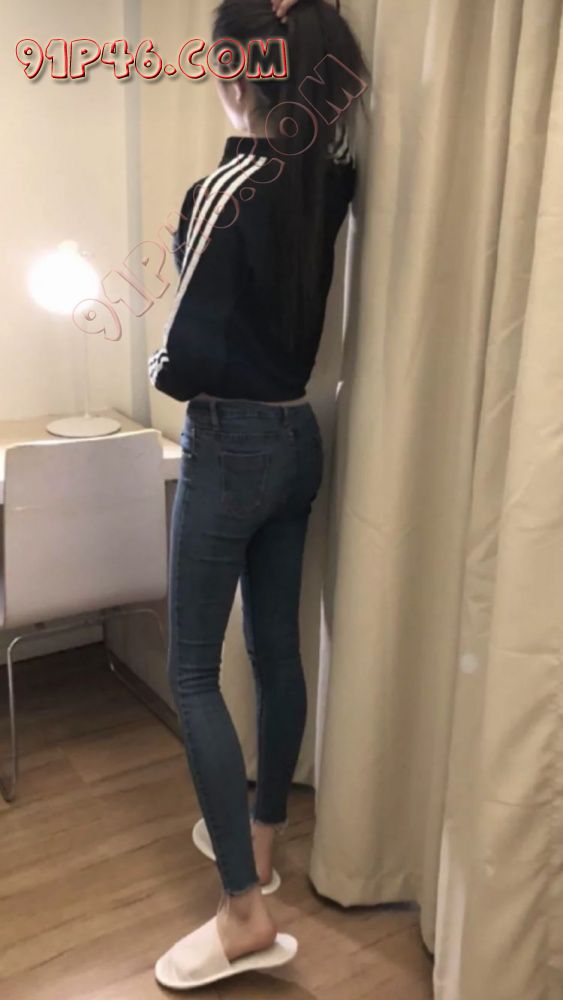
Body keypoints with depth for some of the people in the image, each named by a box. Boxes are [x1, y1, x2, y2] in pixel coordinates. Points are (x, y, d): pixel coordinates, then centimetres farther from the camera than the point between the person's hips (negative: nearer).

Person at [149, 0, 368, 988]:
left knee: (192, 673, 1)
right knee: (277, 648, 16)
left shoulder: (222, 192, -18)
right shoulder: (331, 176, 2)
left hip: (230, 447, -8)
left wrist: (160, 367, 3)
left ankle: (246, 914, 6)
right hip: (299, 439, 8)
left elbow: (185, 359, -18)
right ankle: (262, 837, 35)